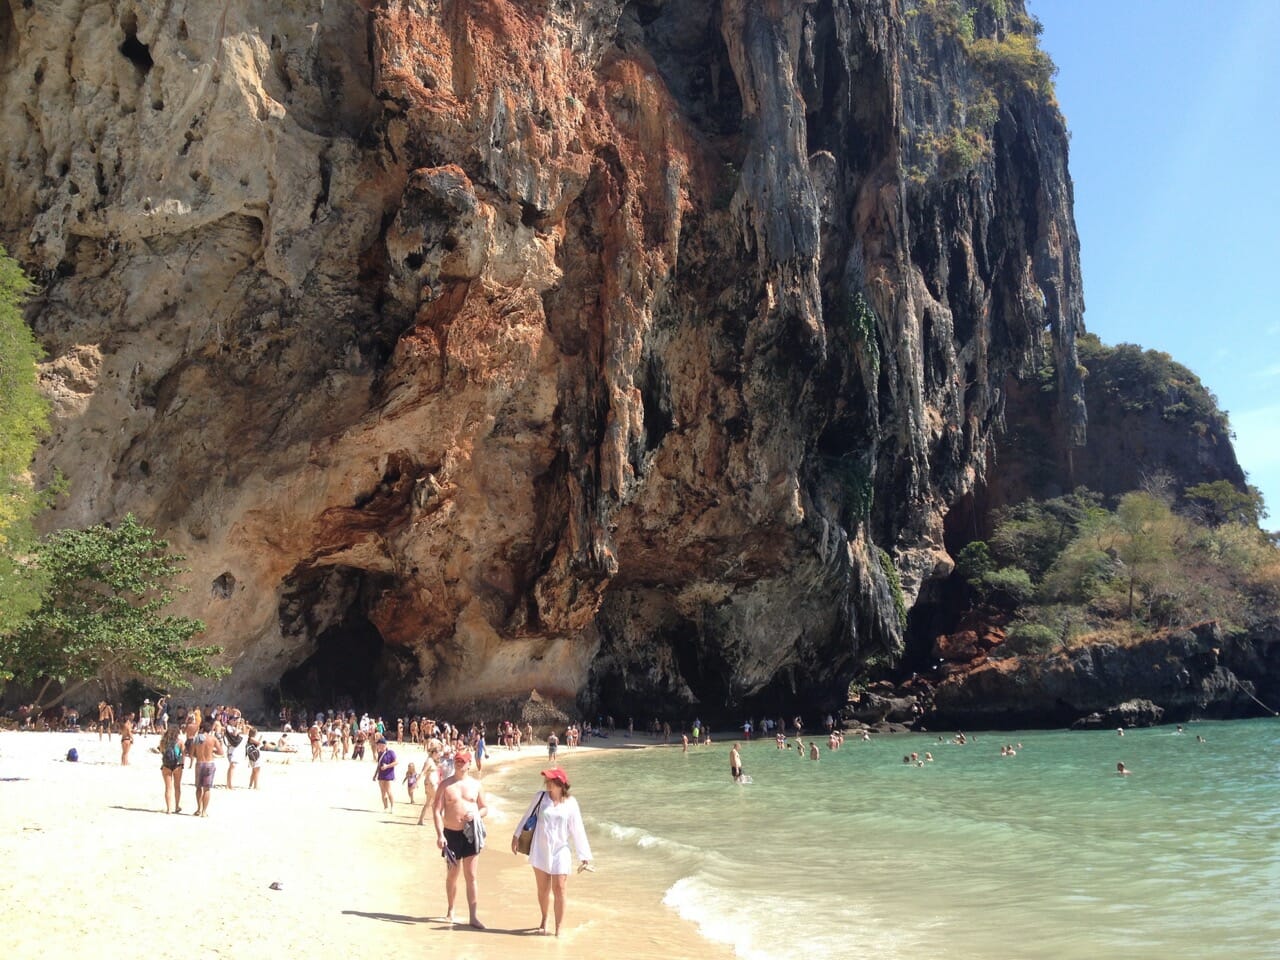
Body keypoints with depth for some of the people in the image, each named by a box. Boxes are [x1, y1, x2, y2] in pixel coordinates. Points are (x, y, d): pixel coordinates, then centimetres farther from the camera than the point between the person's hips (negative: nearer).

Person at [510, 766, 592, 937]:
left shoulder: (570, 803, -5)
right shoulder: (541, 797, -3)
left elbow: (578, 831, -2)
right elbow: (527, 816, 10)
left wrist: (584, 856, -2)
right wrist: (516, 836, 11)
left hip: (560, 852, -2)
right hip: (540, 851, 2)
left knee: (559, 890, -7)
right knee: (543, 889, 12)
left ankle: (558, 929, 5)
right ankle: (544, 921, 35)